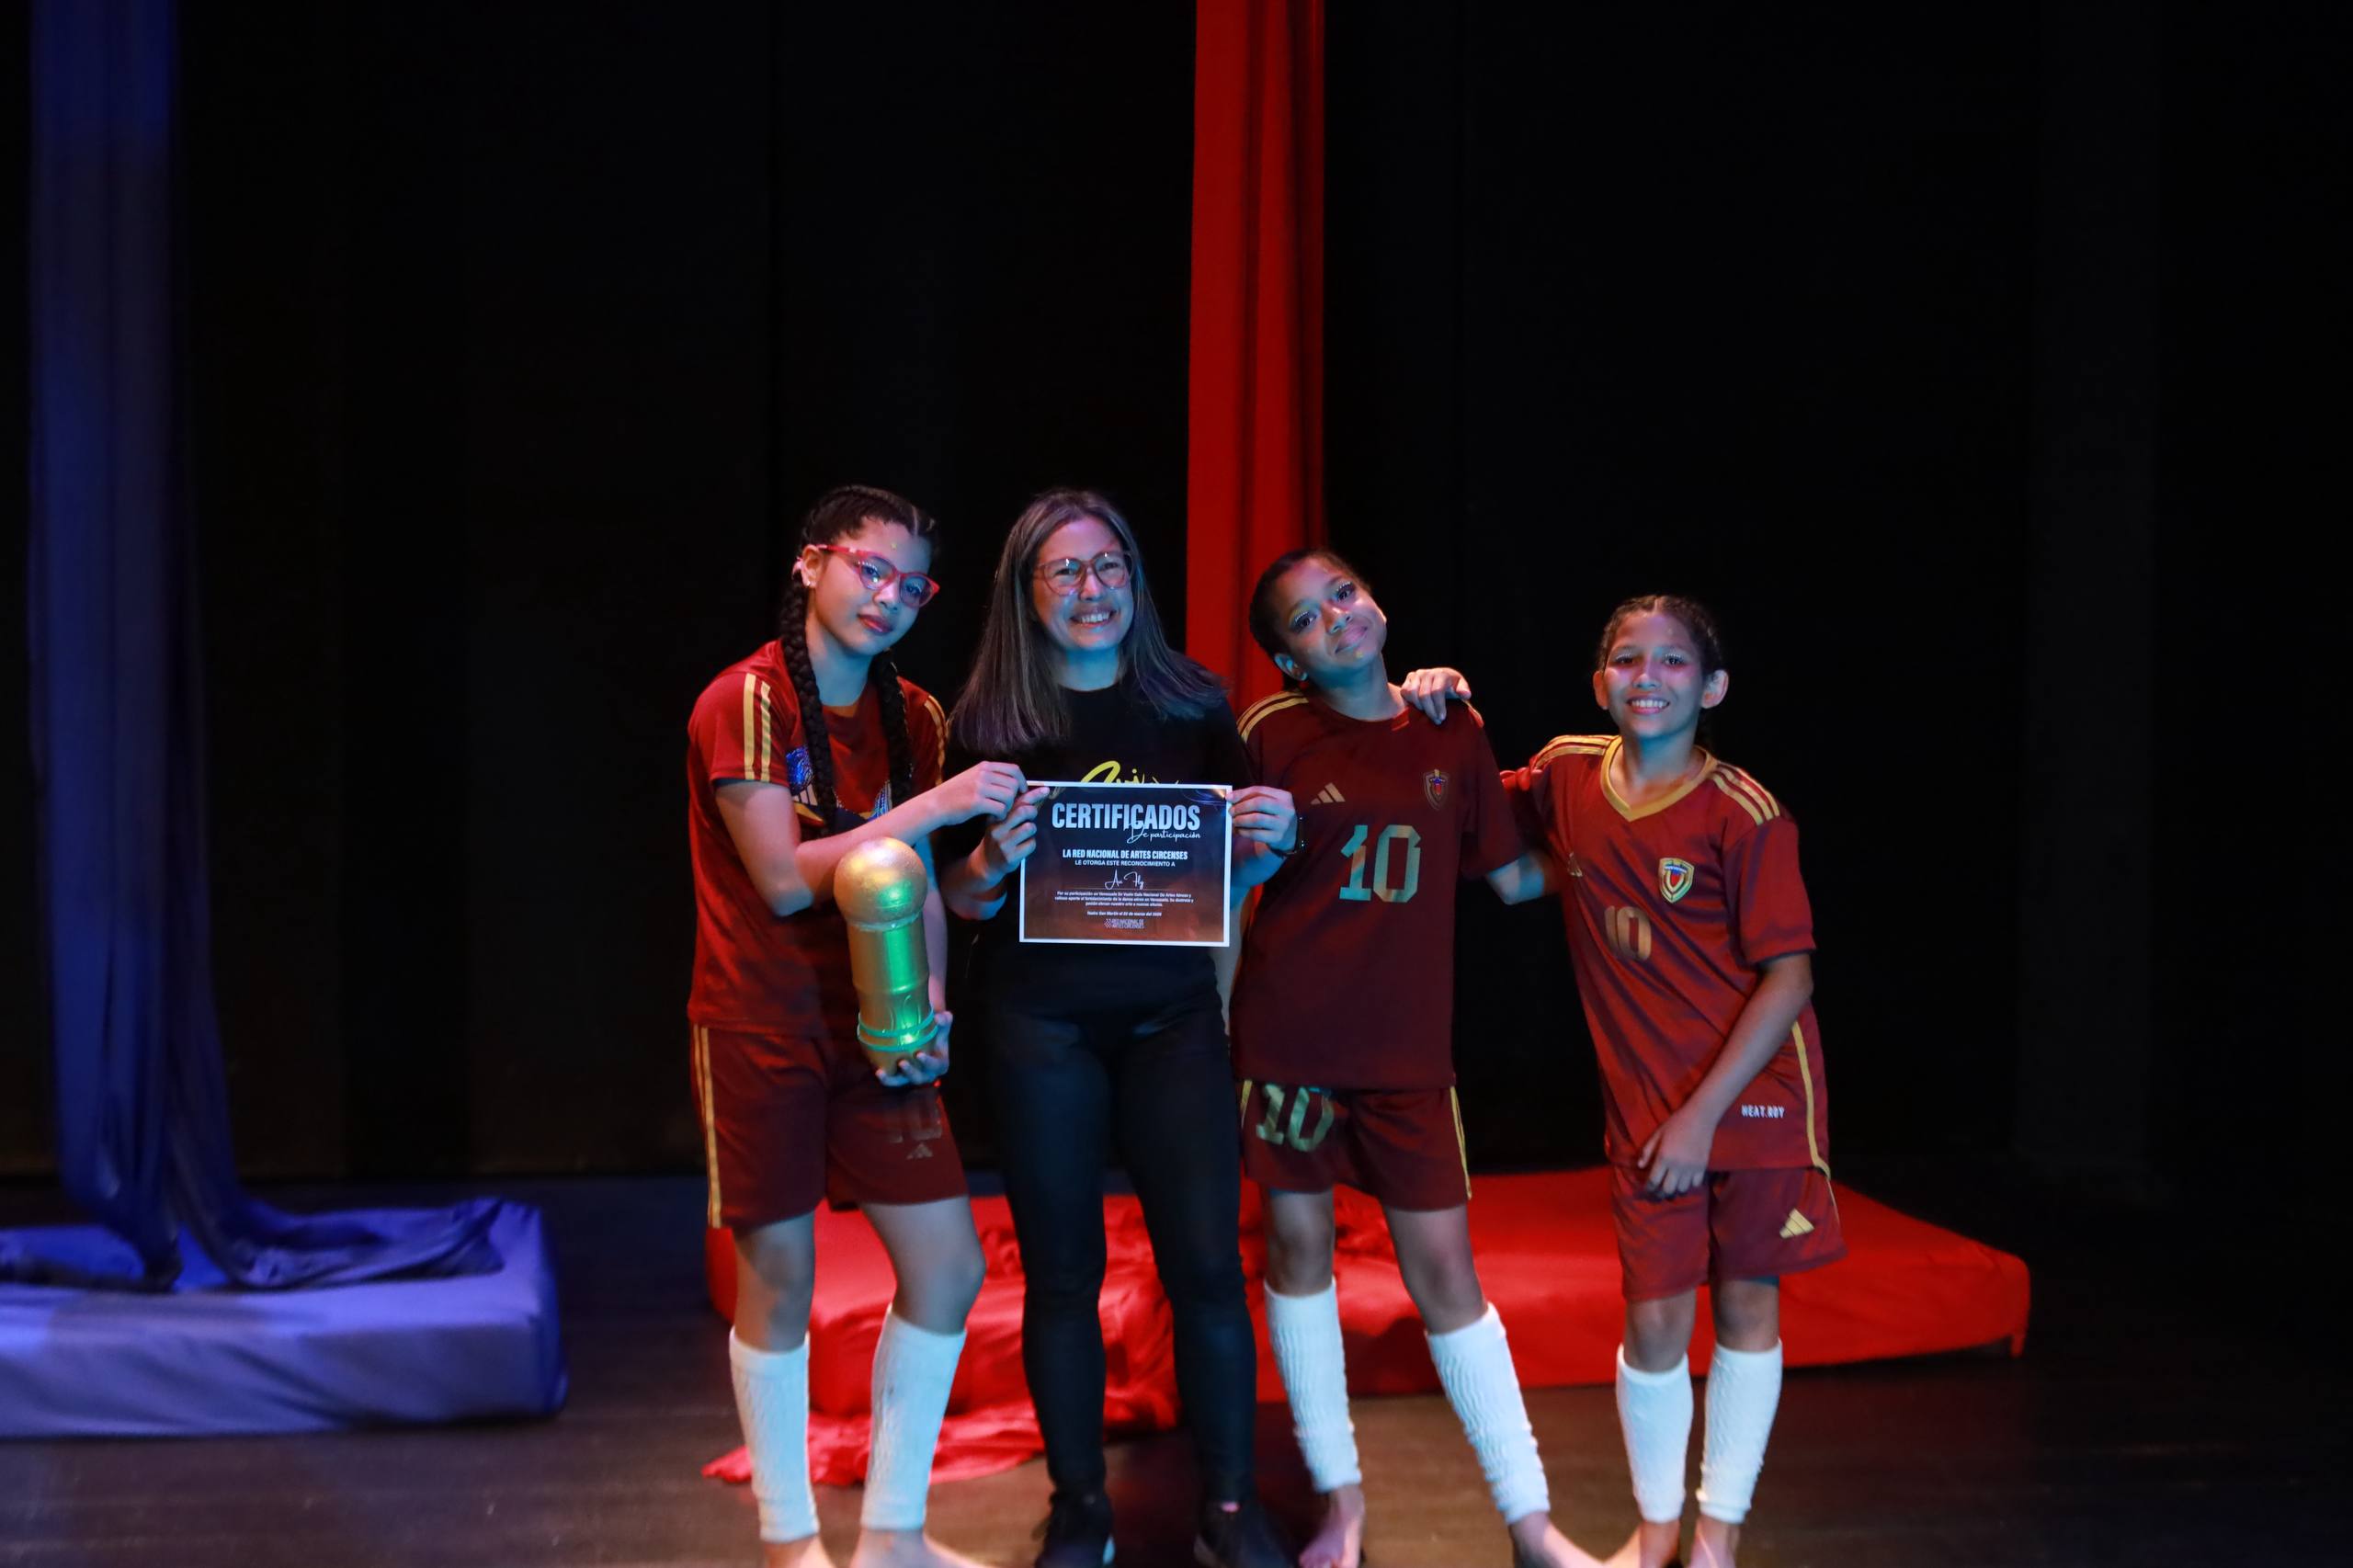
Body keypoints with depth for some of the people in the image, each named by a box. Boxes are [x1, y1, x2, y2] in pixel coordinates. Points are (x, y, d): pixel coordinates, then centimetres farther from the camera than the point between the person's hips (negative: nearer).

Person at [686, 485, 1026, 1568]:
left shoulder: (913, 717, 6)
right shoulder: (746, 701, -12)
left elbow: (917, 883, 9)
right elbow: (785, 879, -19)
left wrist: (928, 1005, -7)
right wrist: (932, 806, -24)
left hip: (873, 1030, 6)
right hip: (762, 1031, -6)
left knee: (948, 1268, 3)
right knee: (779, 1280, 3)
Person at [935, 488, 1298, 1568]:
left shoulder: (1193, 705, 4)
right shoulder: (989, 724, -1)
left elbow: (1231, 868, 13)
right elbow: (962, 902, 2)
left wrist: (1268, 837, -9)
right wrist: (993, 856, -19)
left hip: (1172, 1014, 1)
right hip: (1040, 1023, -1)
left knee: (1207, 1264, 1)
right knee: (1062, 1271, 7)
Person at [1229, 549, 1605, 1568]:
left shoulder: (1452, 738, 4)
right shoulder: (1273, 738, -4)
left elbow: (1517, 879, 11)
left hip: (1409, 1046, 1)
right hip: (1289, 1034, -1)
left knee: (1443, 1270, 2)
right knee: (1298, 1246, 9)